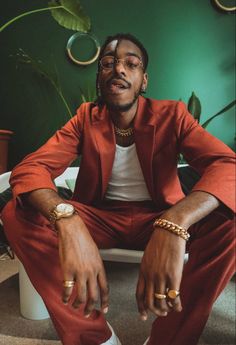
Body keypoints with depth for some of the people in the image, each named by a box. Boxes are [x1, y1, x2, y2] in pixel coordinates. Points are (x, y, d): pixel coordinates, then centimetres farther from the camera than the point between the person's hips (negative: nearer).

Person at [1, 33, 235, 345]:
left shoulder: (171, 115, -7)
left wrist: (174, 226, -44)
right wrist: (67, 222, -41)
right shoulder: (86, 118, -4)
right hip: (100, 218, 1)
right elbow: (29, 168, -17)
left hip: (158, 219, 0)